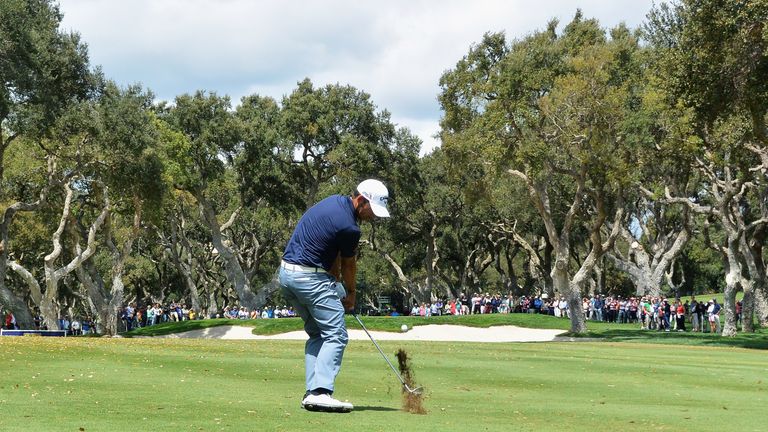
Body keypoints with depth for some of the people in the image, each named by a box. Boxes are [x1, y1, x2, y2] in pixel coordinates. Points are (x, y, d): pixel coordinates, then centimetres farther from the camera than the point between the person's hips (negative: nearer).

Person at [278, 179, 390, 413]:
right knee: (335, 335, -7)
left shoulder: (334, 201, 10)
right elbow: (349, 265, 1)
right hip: (310, 277, -10)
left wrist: (335, 282, 12)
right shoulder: (348, 227, -17)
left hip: (286, 273, 10)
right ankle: (321, 392, -19)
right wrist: (350, 295, 17)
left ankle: (312, 392, 7)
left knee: (317, 334, 15)